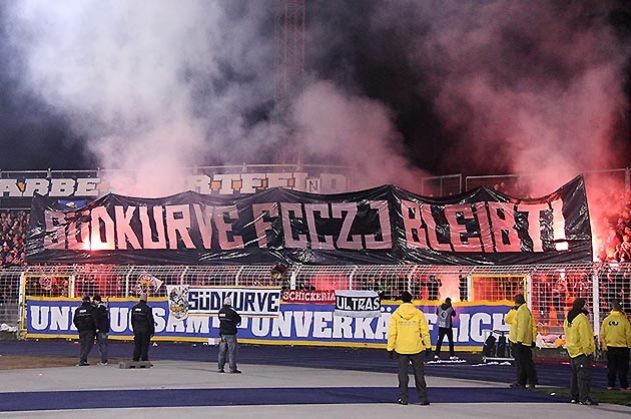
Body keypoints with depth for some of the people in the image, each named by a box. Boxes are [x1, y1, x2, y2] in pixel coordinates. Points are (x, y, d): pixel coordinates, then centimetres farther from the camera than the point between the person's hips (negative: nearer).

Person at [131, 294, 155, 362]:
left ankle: (135, 360, 10)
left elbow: (132, 320, 12)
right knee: (144, 346, 0)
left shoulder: (134, 308, 4)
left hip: (137, 330, 5)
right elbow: (150, 321, -10)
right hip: (145, 331, -5)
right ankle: (144, 360, 0)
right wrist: (152, 331, -2)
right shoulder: (147, 309, -13)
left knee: (137, 346, 10)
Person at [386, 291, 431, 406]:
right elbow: (425, 331, -2)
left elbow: (392, 333, -4)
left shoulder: (395, 314, -3)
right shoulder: (419, 314, -3)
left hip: (401, 349, 0)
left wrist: (390, 348, 2)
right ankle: (423, 398, 8)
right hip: (416, 349, 0)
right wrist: (428, 346, 6)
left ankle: (403, 398, 5)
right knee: (419, 374, 7)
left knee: (403, 374, 6)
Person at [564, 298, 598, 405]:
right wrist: (588, 352, -16)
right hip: (582, 352, -9)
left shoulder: (568, 319, 11)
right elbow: (585, 338, -19)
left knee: (575, 375, 15)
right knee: (584, 375, -7)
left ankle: (574, 396, 20)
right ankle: (584, 398, -8)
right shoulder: (582, 319, -17)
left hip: (572, 351, 9)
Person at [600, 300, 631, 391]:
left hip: (610, 347, 3)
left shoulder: (606, 320, -1)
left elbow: (602, 335, 0)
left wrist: (604, 344, 9)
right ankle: (624, 386, 6)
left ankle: (610, 385, 15)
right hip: (622, 347, -3)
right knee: (622, 368, 4)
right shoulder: (624, 320, -11)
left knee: (611, 367, 12)